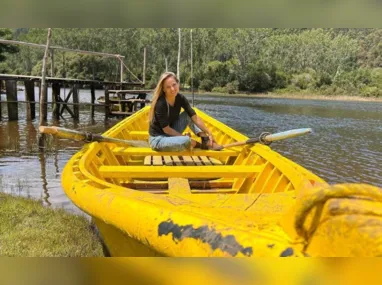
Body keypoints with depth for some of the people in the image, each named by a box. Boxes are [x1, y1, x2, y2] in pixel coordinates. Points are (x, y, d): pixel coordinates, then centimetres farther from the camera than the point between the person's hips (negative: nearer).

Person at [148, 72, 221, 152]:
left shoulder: (180, 98, -8)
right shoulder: (160, 104, -26)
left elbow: (195, 117, -7)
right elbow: (166, 129, -20)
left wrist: (209, 133, -12)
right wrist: (183, 136, -10)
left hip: (171, 134, 7)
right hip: (157, 139, -7)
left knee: (188, 114, -2)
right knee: (186, 141, -31)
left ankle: (206, 140, -7)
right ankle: (201, 145, 2)